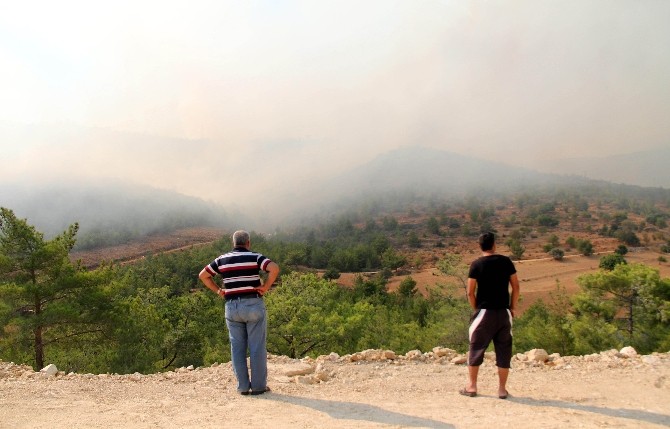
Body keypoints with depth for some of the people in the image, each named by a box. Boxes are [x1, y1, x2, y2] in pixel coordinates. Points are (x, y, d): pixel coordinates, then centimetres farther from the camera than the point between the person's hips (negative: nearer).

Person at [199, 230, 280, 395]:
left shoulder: (222, 260, 9)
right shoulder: (254, 257, -3)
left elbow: (203, 275, 15)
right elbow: (274, 268, -19)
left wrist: (218, 290, 11)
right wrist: (265, 287, -10)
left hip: (231, 306, 3)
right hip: (253, 304, -3)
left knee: (237, 348, 9)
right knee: (257, 347, 4)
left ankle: (243, 386, 12)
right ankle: (258, 386, 7)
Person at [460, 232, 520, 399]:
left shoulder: (477, 264, -5)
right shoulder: (506, 261, 2)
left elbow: (470, 292, -6)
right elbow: (516, 287, 4)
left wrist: (476, 309, 8)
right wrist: (512, 307, 12)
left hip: (485, 311, -2)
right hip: (504, 312, 2)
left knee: (476, 348, 8)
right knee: (504, 350, 9)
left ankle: (472, 386, 11)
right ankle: (502, 389, 12)